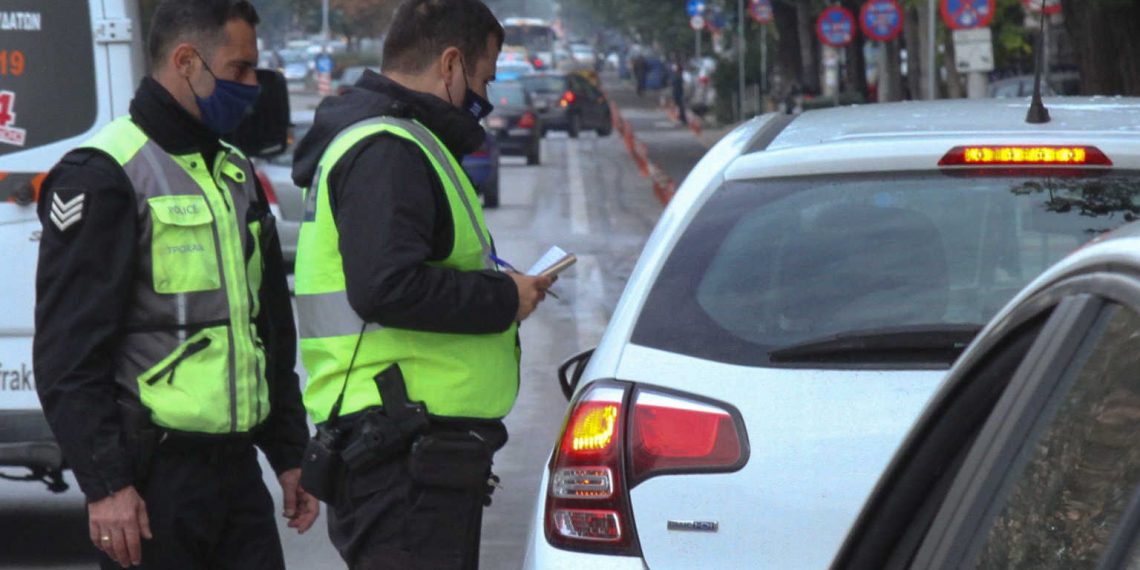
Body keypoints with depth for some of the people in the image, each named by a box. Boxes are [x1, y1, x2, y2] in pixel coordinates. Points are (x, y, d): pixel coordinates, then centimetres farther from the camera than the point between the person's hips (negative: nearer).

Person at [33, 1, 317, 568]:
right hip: (154, 479, -8)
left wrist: (290, 454, 21)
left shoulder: (236, 174, 17)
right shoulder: (104, 176, -9)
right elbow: (68, 356, -15)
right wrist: (105, 484, -19)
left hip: (236, 468, 8)